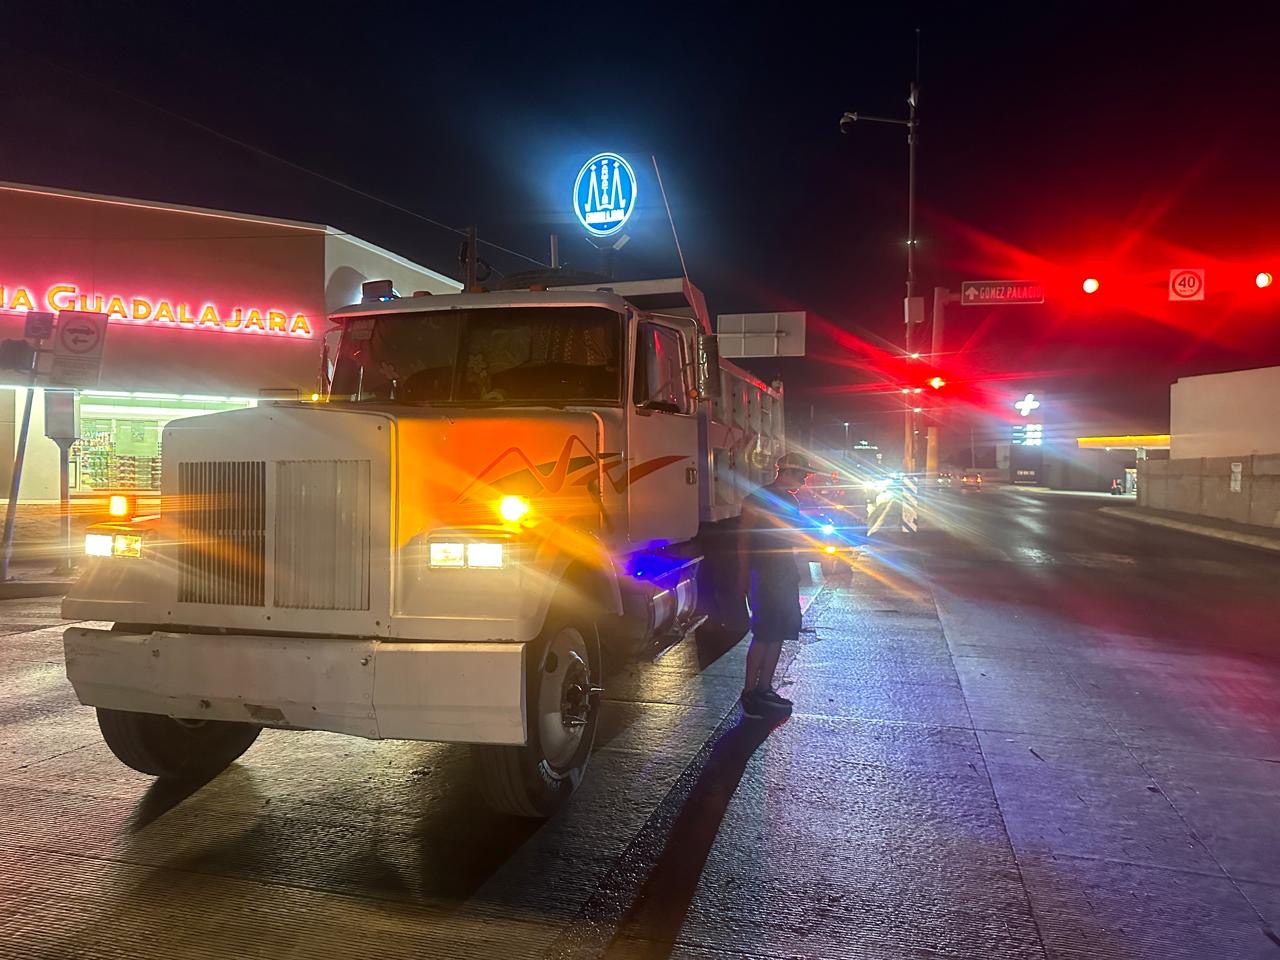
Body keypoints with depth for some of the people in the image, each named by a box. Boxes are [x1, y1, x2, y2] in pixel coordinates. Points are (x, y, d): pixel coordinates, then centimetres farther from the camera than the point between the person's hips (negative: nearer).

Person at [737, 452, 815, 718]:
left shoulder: (791, 501, 16)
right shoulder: (758, 499, -9)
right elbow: (743, 538, -11)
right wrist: (745, 574, -15)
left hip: (786, 574, 9)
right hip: (764, 574, -8)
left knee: (778, 634, 9)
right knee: (763, 634, -9)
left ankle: (764, 689, 17)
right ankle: (750, 693, -3)